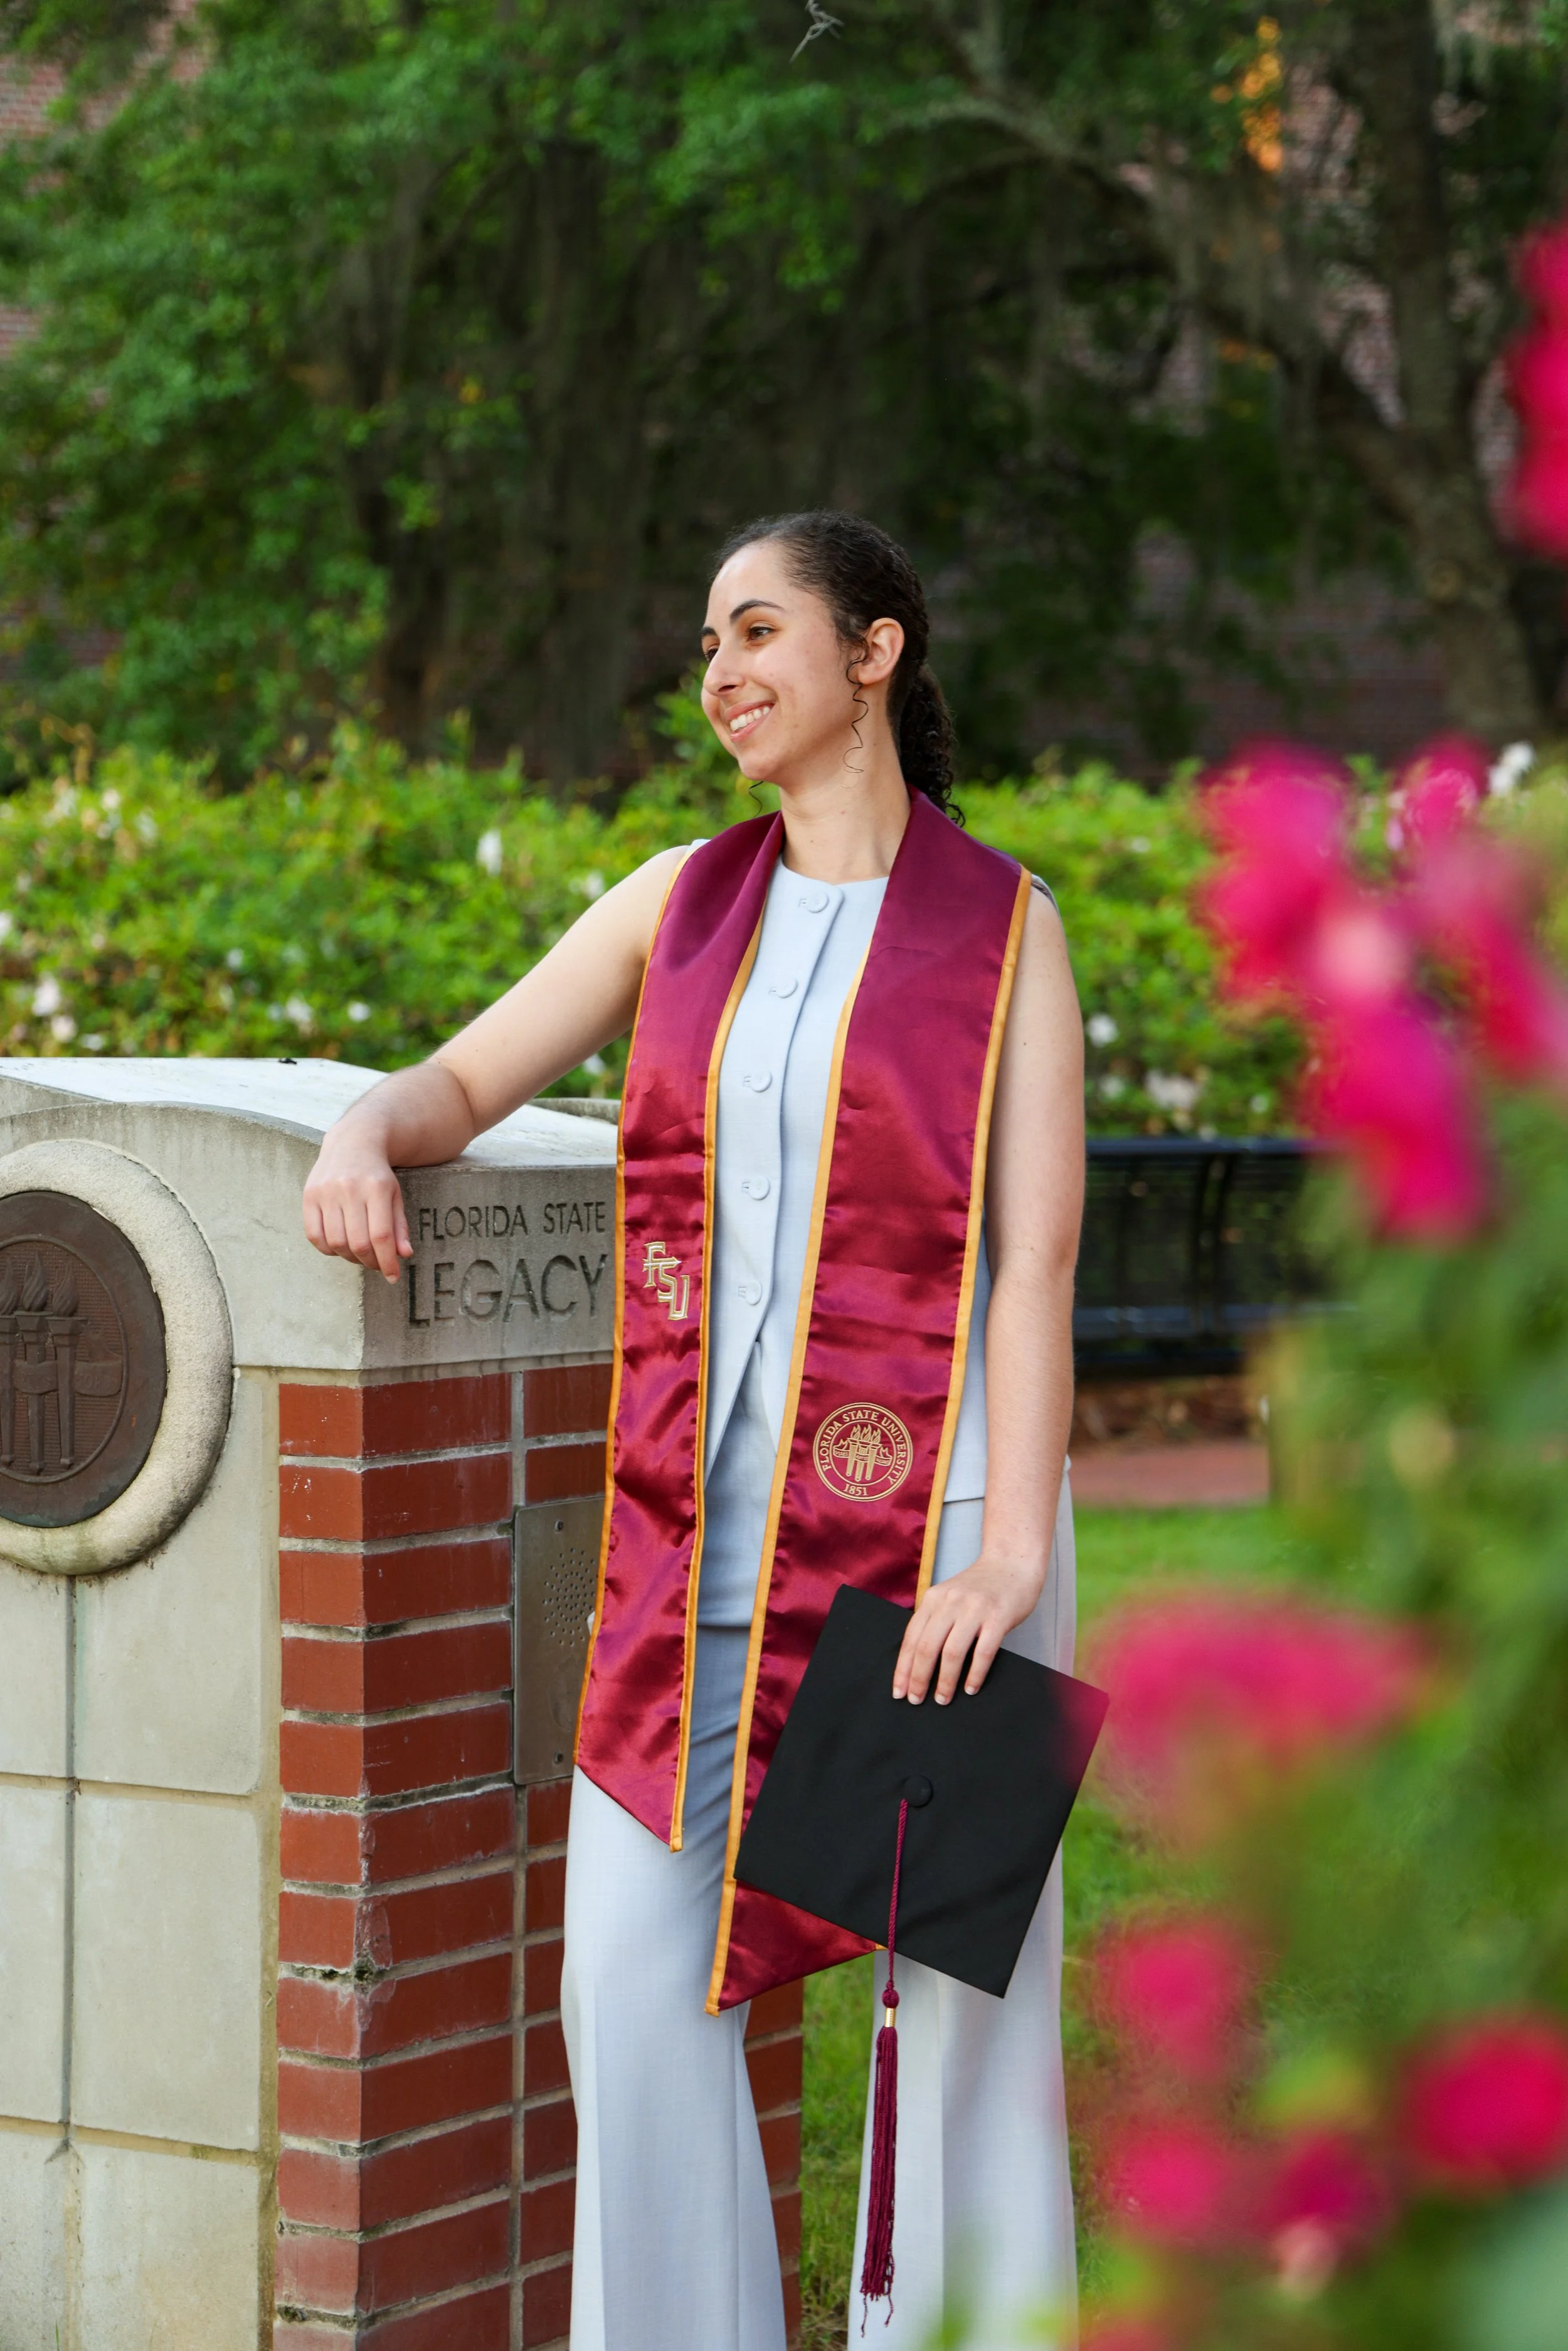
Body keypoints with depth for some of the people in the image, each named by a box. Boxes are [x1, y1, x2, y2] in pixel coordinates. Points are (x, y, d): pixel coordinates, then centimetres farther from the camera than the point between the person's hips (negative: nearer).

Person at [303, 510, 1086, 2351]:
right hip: (709, 1513, 4)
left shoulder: (1002, 929, 0)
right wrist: (362, 1140, -9)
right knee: (635, 1974, 3)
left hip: (925, 1510, -4)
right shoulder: (686, 901, 12)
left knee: (964, 1981, 1)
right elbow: (463, 1085, 15)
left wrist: (1011, 1552, -15)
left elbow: (1037, 1257, -7)